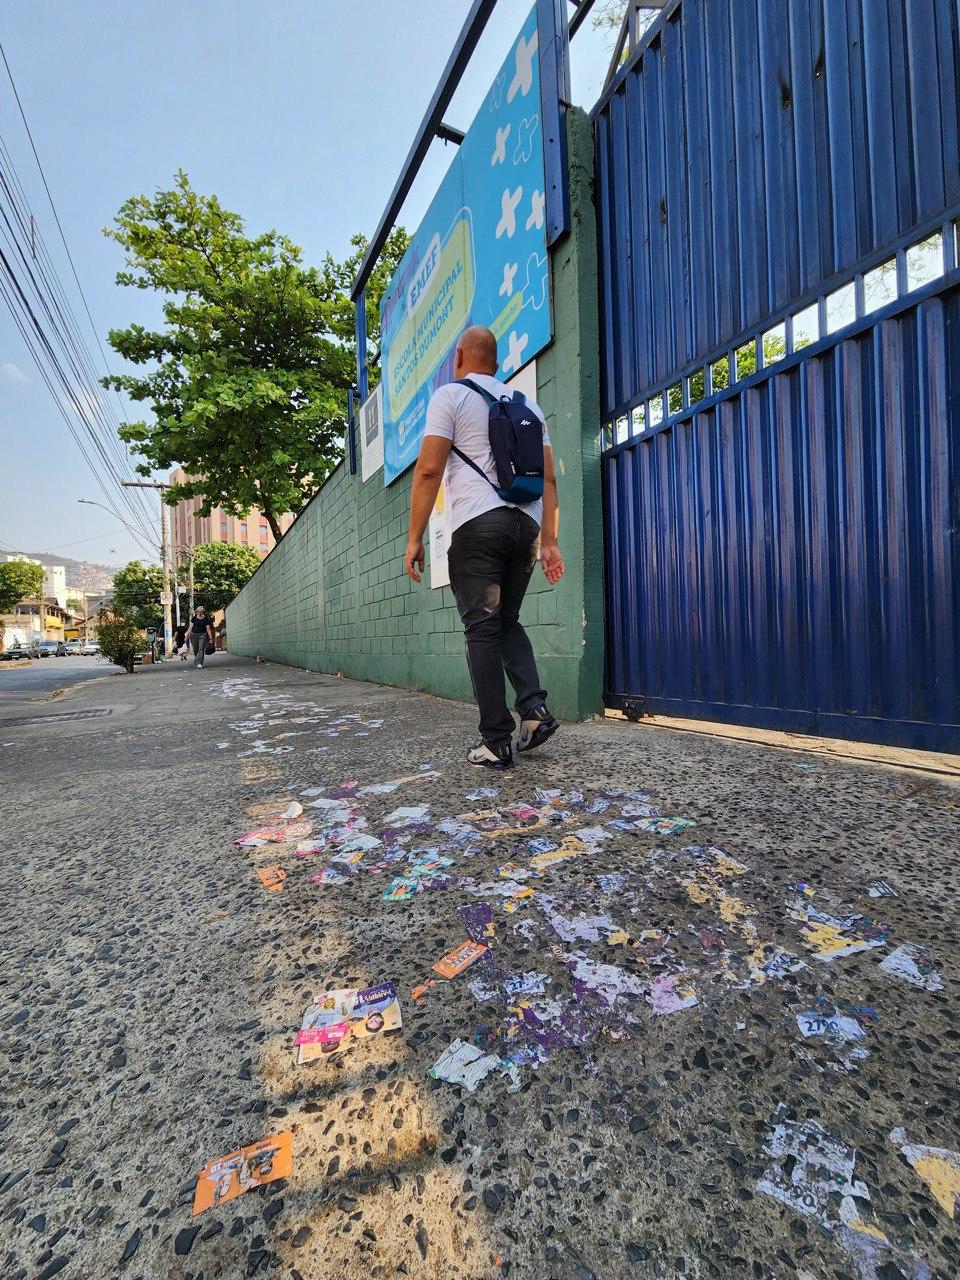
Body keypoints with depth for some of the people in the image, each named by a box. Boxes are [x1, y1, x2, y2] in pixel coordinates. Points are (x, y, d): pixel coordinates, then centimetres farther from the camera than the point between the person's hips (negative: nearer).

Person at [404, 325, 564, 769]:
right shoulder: (527, 404, 22)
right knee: (507, 621, 16)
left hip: (478, 524, -5)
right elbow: (548, 478, 15)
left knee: (483, 631, -2)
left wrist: (414, 538, -3)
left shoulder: (450, 395, 6)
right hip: (526, 523, 6)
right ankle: (535, 709, 2)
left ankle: (496, 742, 0)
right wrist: (549, 541, 14)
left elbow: (429, 471, -5)